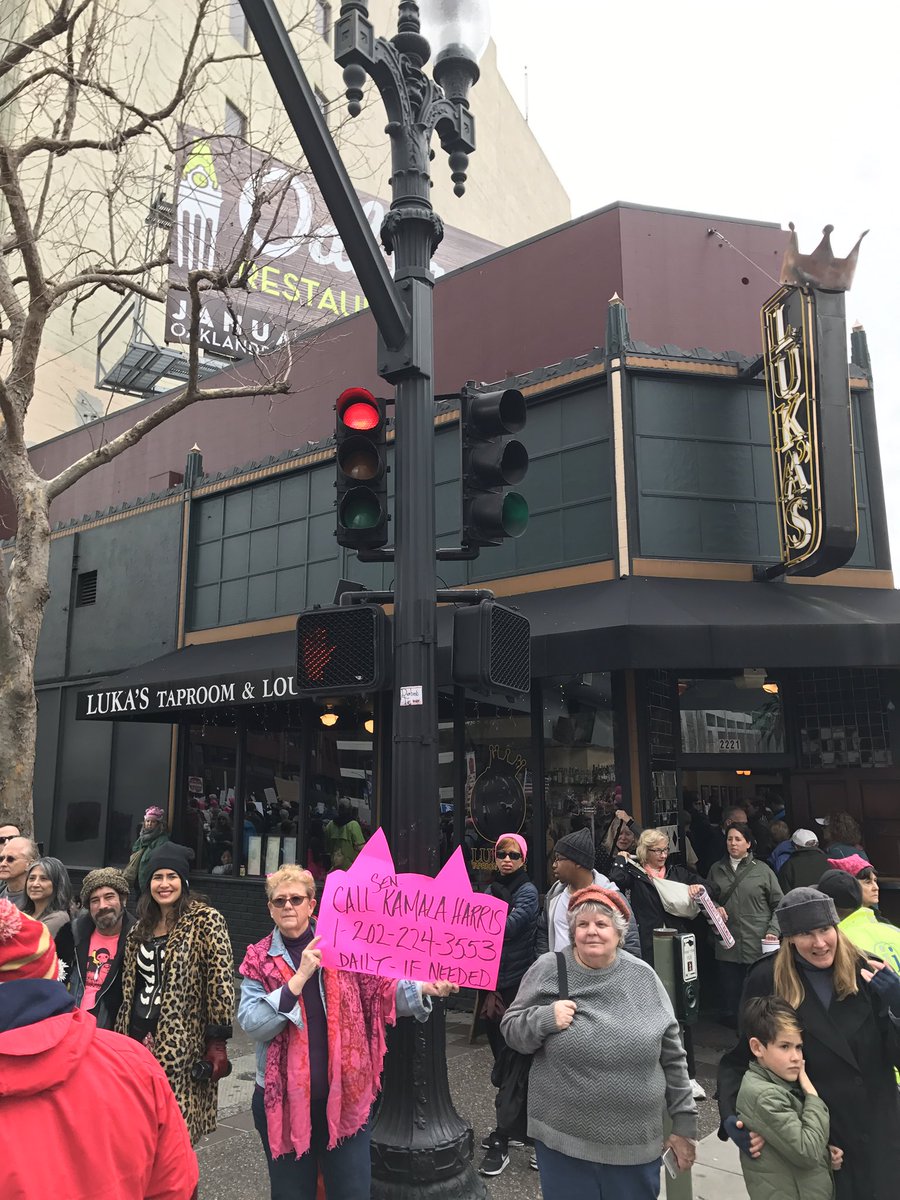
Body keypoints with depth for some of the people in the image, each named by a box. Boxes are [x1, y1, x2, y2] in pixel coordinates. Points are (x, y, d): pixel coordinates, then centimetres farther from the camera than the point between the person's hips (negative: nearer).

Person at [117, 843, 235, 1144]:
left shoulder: (205, 920, -9)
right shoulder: (142, 927, 12)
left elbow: (220, 982, -12)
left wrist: (217, 1043, -14)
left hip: (181, 1049, -6)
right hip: (138, 1041, 6)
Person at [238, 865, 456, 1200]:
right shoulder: (258, 960, -3)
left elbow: (381, 989, -5)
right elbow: (252, 1024, -15)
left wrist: (424, 988, -23)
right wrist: (299, 977, -23)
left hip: (344, 1093, 1)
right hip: (285, 1097, 0)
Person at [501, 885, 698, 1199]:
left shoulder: (643, 977, -2)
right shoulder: (547, 971, -7)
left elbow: (672, 1056, 5)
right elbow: (511, 1029, -1)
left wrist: (684, 1122, 8)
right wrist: (545, 1018, -19)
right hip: (563, 1137, -1)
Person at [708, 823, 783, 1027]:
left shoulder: (762, 870, 3)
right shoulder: (716, 870, 10)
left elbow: (779, 904, 5)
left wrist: (773, 931, -5)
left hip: (758, 945, -2)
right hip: (728, 946, 2)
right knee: (729, 993, 4)